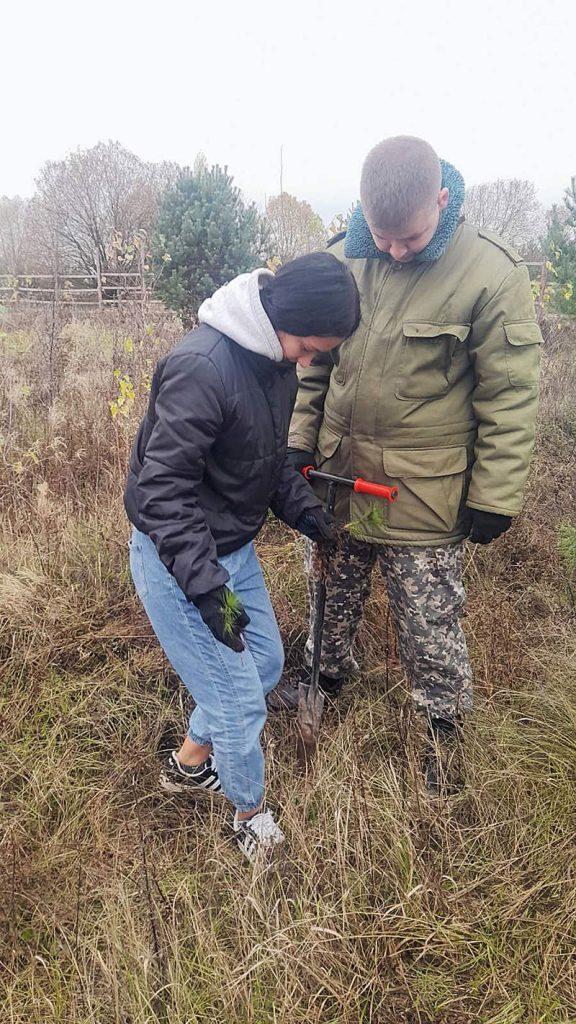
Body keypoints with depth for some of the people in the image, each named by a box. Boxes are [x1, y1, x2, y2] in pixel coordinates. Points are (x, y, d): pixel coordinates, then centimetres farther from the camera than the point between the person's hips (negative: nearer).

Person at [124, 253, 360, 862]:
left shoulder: (277, 359, 1)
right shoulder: (202, 367, -28)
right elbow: (162, 487, -28)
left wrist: (303, 509, 1)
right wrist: (206, 585, -30)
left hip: (233, 548, 9)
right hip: (176, 559, -9)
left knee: (265, 662, 20)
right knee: (239, 701, 0)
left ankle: (187, 764, 41)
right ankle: (251, 814, 29)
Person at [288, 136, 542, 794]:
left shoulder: (490, 272, -15)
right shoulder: (343, 258, -2)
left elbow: (509, 396, -10)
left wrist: (494, 496, -10)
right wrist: (299, 440, 3)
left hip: (424, 496, -4)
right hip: (338, 478, 5)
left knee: (429, 626, 8)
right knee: (332, 600, 22)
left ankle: (444, 728, 36)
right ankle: (327, 680, 51)